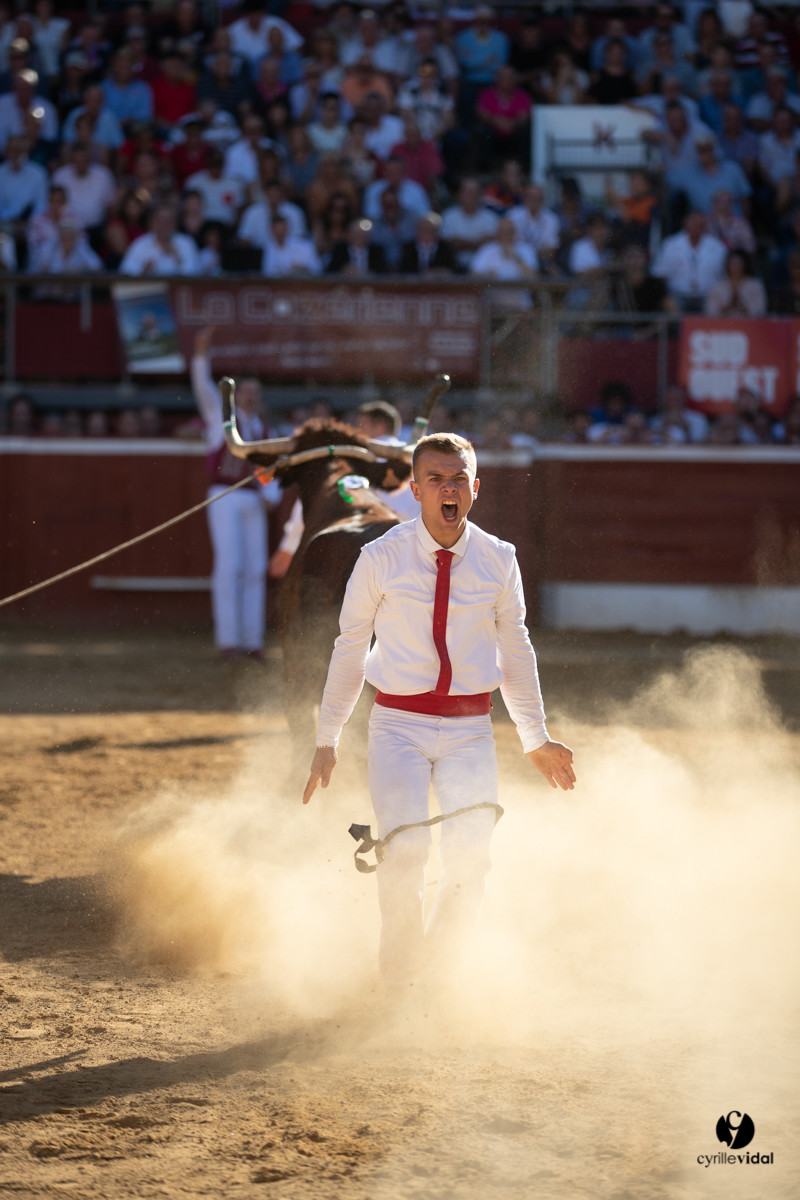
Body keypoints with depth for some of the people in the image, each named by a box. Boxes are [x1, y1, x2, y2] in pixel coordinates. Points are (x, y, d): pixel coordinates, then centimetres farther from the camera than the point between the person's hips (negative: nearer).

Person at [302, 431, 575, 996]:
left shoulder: (499, 560, 2)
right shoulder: (381, 558, -4)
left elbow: (515, 650, 14)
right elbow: (350, 648, 5)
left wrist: (536, 737, 18)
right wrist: (327, 740, 7)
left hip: (469, 731, 2)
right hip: (399, 725, -2)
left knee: (471, 859, -14)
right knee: (406, 850, -21)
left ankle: (437, 970, 10)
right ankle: (398, 974, 2)